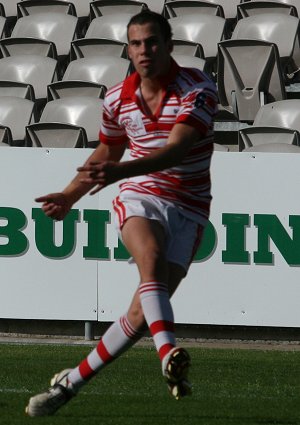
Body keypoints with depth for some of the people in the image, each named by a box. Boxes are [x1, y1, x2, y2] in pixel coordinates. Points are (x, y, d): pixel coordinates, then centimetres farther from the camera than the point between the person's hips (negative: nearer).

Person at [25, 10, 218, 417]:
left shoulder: (198, 89, -12)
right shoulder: (118, 99, 3)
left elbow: (177, 149, -27)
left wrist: (120, 171, -39)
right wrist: (69, 196, 21)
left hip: (187, 208, -2)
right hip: (140, 198, 2)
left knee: (142, 313, -9)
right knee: (151, 255, -34)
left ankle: (68, 384, 5)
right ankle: (169, 355, -54)